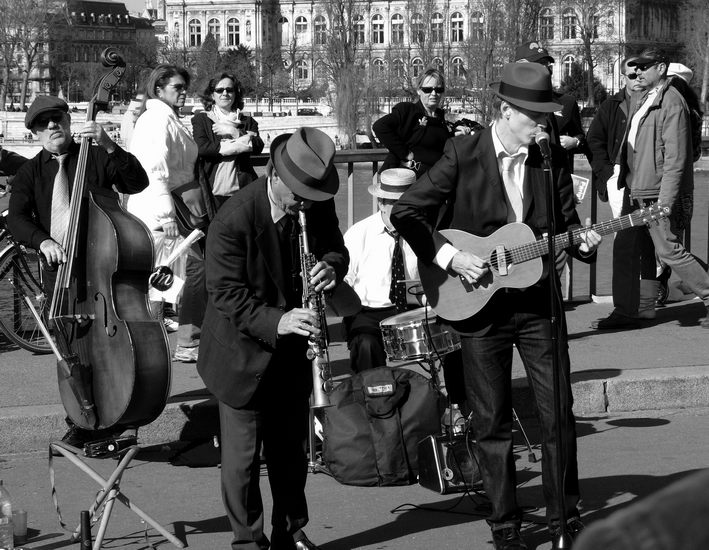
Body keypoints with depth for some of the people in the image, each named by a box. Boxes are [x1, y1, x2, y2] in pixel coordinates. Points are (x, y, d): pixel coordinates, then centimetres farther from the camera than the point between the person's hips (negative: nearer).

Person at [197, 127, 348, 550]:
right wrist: (275, 321, -37)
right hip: (244, 353, -5)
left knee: (291, 449, 17)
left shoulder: (317, 205, -8)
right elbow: (225, 293, -23)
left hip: (292, 352, 6)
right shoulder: (233, 220, -26)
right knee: (242, 455, 0)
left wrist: (331, 266, -19)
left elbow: (335, 248, 7)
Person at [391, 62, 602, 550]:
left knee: (559, 413, 3)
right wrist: (450, 257, -16)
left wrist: (582, 241, -11)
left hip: (539, 303, 2)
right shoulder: (463, 155, -7)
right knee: (492, 421, 5)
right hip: (479, 305, -2)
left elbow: (566, 221, 11)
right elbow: (407, 213, -8)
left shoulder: (553, 159, 2)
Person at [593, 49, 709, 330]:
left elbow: (675, 157, -19)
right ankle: (625, 312, 16)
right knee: (624, 248, 9)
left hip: (659, 193, -9)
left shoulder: (672, 103, -14)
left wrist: (665, 201, -22)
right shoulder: (647, 100, 15)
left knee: (669, 251, -6)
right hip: (636, 191, 9)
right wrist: (628, 182, 16)